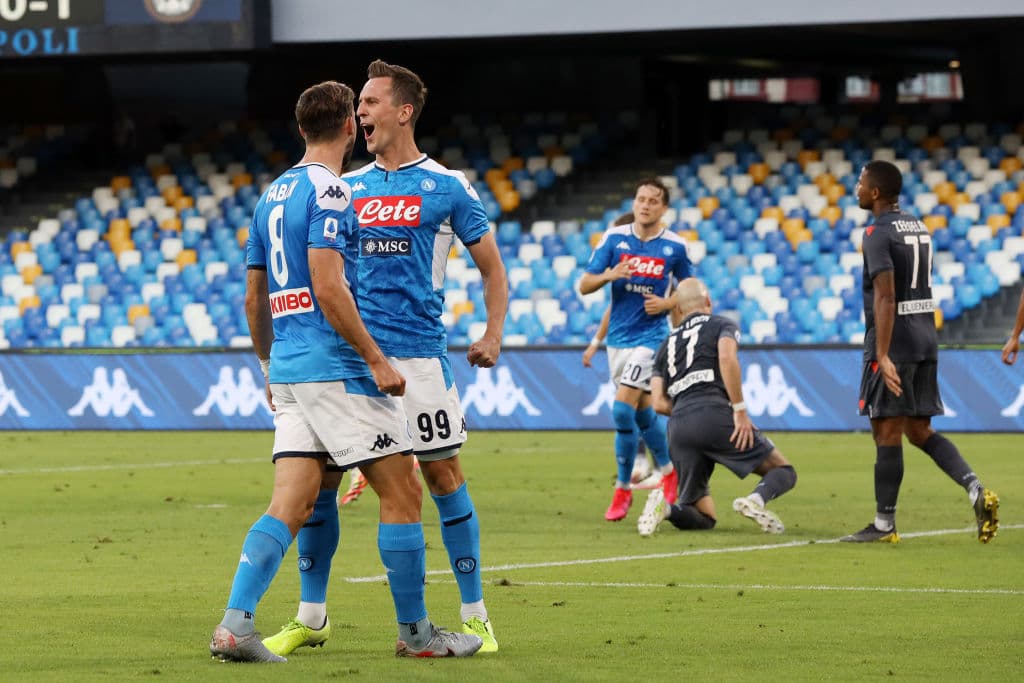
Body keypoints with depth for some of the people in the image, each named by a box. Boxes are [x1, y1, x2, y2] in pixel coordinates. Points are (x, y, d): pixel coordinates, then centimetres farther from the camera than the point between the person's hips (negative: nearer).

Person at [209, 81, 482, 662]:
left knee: (291, 504, 2)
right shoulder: (330, 191, -11)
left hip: (289, 372, 8)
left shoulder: (272, 194, 16)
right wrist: (377, 360, -17)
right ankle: (415, 631, 7)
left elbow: (254, 297, 20)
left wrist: (270, 368, 29)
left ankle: (235, 624, -11)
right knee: (402, 491, 1)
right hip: (337, 368, -8)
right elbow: (328, 287, -19)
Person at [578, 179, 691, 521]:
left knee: (622, 409, -16)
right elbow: (584, 285, -2)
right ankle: (668, 470, 35)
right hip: (618, 337, 4)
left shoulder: (674, 246, -4)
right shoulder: (614, 238, -1)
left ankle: (623, 488, -5)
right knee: (642, 412, 13)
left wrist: (666, 303, -9)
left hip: (650, 336, -4)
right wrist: (610, 275, -21)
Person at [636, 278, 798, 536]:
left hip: (678, 428, 5)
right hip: (715, 415, -4)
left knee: (703, 518, 12)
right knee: (783, 472, 8)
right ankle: (756, 499, -26)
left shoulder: (667, 344, 28)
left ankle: (665, 507, -19)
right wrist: (740, 410, -8)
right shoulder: (721, 325, 16)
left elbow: (659, 403, 15)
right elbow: (727, 358, -9)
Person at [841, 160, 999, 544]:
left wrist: (883, 356, -24)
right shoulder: (918, 228, 16)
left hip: (894, 341, -8)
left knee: (887, 431, -3)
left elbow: (885, 298, -20)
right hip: (926, 338, 8)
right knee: (919, 430, 13)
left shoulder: (878, 234, -11)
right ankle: (976, 490, -5)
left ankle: (884, 524, 1)